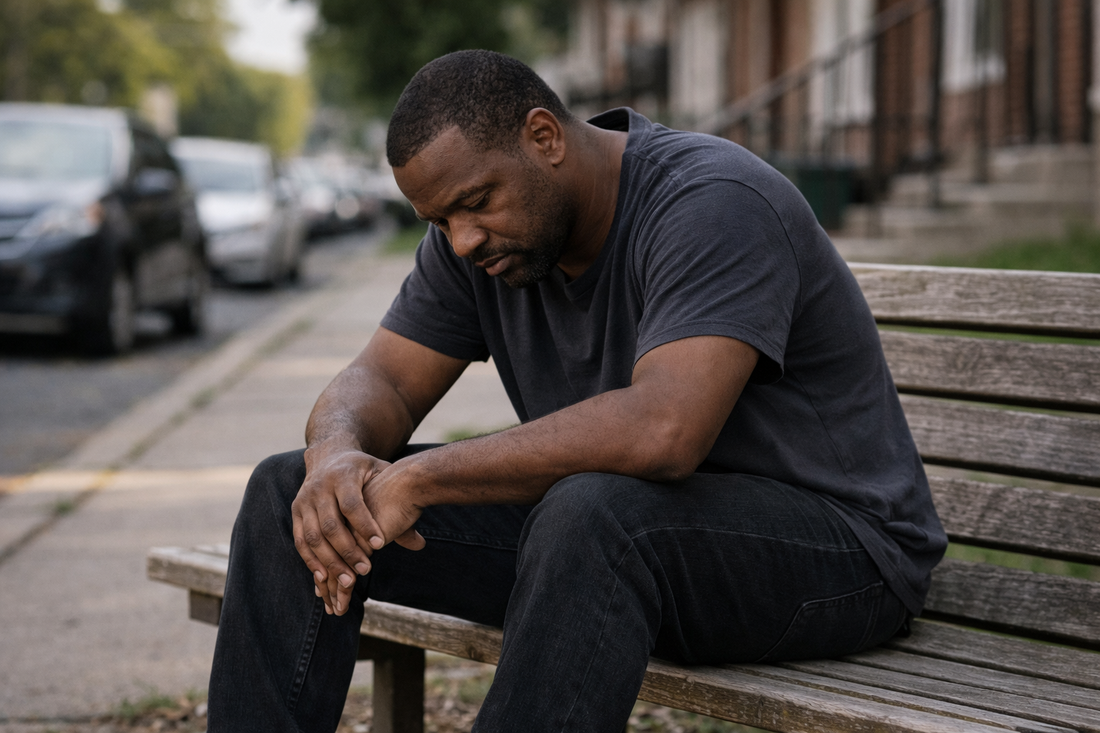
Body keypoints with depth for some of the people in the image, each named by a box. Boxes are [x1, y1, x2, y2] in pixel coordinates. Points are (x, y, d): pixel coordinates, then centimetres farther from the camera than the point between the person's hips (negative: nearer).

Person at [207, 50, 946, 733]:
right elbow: (380, 380, 2)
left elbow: (664, 430, -37)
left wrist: (418, 478, -32)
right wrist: (337, 454, -24)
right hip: (597, 532, 7)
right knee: (292, 496, -5)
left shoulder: (715, 203, -24)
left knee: (592, 514, -42)